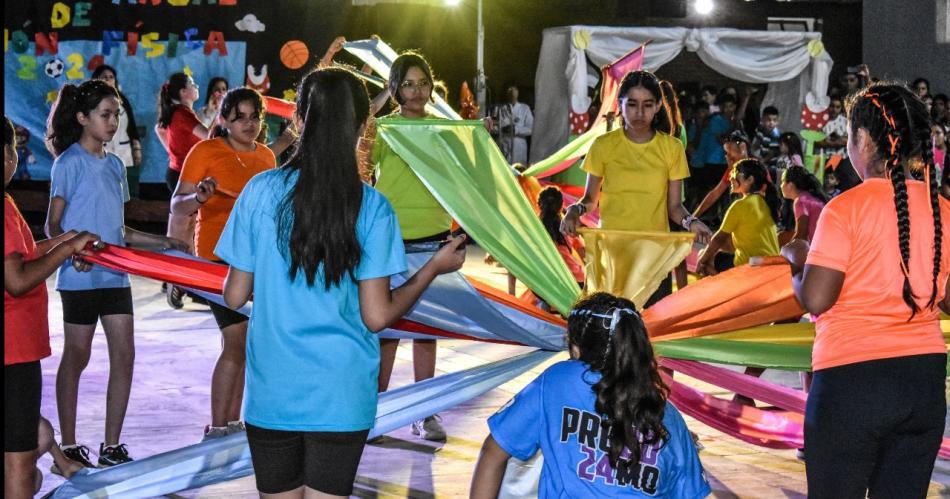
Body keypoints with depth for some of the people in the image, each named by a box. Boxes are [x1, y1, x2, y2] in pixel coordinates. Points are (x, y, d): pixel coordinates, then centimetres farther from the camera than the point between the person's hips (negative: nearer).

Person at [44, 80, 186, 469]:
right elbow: (53, 225, -9)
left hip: (115, 274, 6)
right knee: (77, 356, 3)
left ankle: (111, 447, 9)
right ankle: (69, 447, 14)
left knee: (124, 355, 2)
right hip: (81, 276, -6)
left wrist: (160, 243, 12)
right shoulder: (70, 163, -7)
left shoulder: (114, 165, 14)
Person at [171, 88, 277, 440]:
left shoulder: (266, 156, 12)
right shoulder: (206, 151, -6)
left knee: (243, 345, 10)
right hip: (220, 256, -7)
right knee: (237, 342, -13)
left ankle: (232, 422, 18)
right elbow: (177, 206, -10)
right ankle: (216, 429, -8)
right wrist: (200, 197, -29)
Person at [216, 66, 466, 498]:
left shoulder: (262, 191, -5)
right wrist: (435, 268, 6)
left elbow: (235, 296, -1)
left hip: (273, 392, 1)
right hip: (342, 397, -1)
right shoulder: (371, 207, -8)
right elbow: (377, 315, -8)